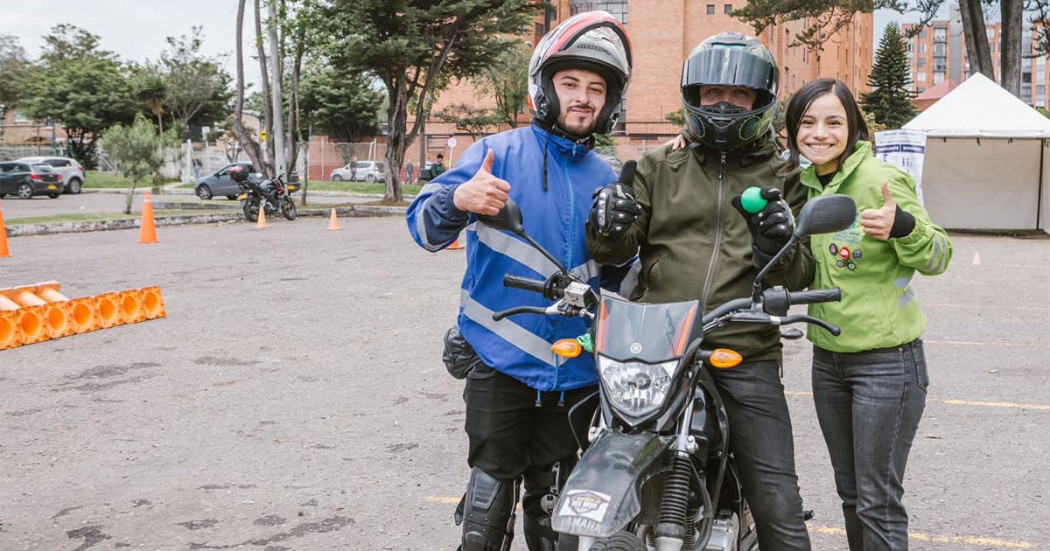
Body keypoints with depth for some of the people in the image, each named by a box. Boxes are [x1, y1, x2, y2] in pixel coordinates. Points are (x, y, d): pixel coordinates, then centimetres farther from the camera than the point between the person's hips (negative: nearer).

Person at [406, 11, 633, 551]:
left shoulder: (607, 179, 12)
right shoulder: (498, 153, -2)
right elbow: (425, 226, -13)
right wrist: (459, 198, -32)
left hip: (574, 369, 4)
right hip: (500, 360, -4)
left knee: (553, 505, 14)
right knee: (491, 494, -2)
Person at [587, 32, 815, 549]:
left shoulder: (782, 178, 12)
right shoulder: (659, 165, 14)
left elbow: (800, 277, 5)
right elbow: (616, 250, 7)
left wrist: (780, 248, -17)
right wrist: (607, 228, -16)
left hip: (746, 357, -1)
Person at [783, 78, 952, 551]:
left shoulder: (879, 179, -15)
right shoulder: (803, 183, 4)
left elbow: (937, 258, -15)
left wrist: (904, 226, -35)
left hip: (887, 360, -7)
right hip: (828, 357, 7)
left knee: (878, 501, -2)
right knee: (850, 493, 18)